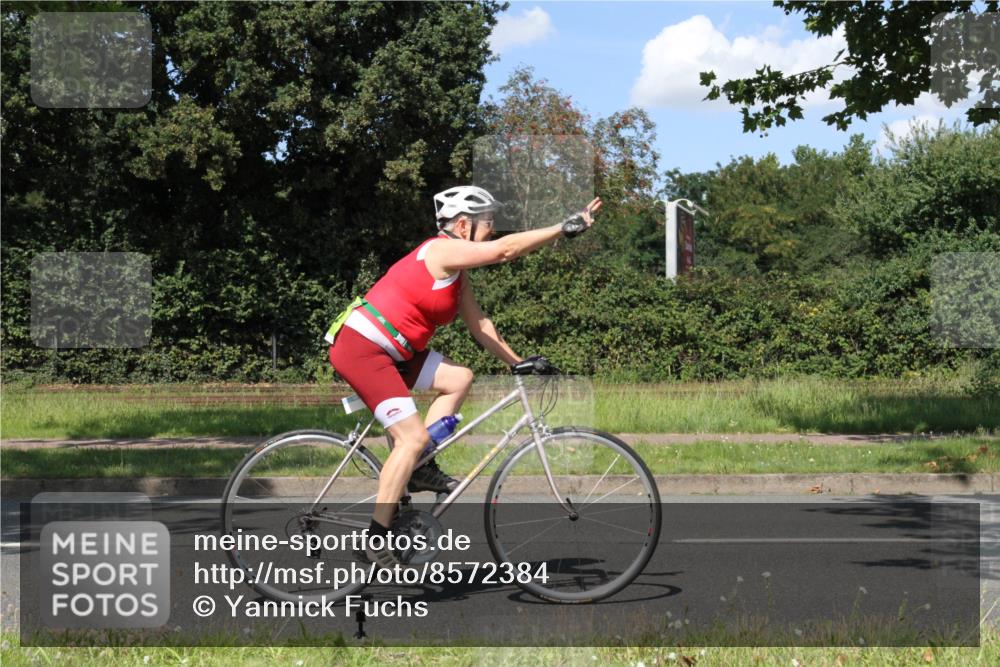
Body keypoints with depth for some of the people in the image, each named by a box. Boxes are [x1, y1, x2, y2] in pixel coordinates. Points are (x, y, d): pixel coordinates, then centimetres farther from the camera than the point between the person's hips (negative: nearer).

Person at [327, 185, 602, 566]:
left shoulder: (457, 272, 16)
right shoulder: (442, 250, -14)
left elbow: (478, 324, 19)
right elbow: (505, 250, -26)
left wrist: (516, 363, 15)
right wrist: (565, 228, -25)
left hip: (387, 351, 10)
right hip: (360, 349, -10)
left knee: (459, 379, 9)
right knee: (412, 436, -14)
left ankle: (419, 470, 7)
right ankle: (376, 538, -9)